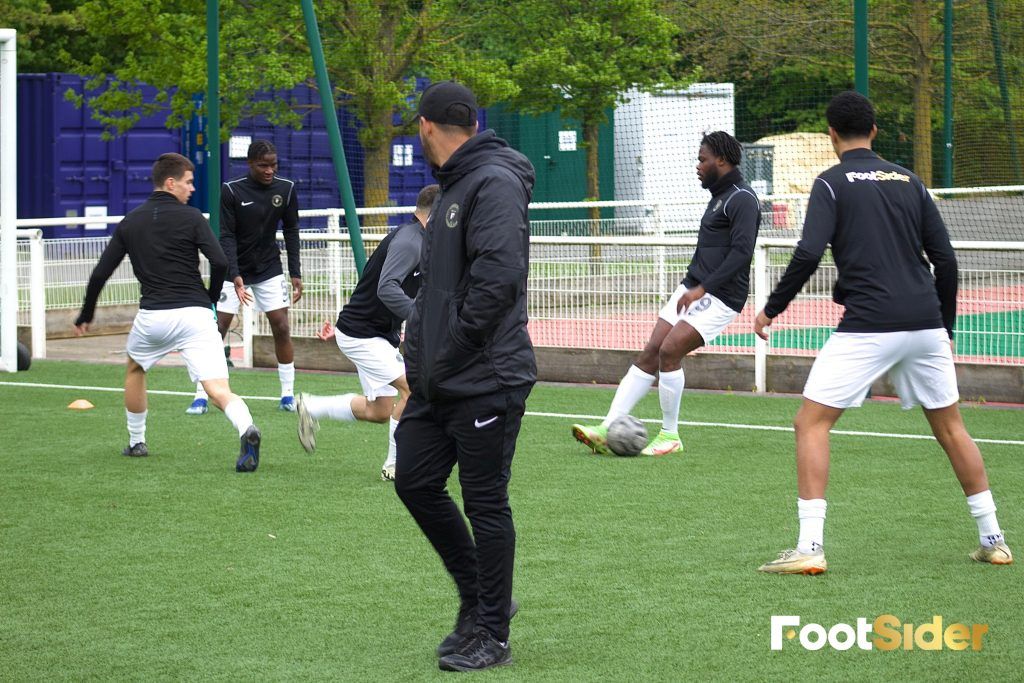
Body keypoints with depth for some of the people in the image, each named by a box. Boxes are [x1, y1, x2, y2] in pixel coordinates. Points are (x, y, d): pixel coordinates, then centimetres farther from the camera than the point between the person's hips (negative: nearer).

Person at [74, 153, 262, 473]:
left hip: (152, 316, 2)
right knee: (218, 389, -11)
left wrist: (86, 315, 25)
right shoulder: (190, 217, 2)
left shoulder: (130, 222, 12)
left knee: (135, 368, 33)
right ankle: (247, 430, -40)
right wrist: (211, 299, 9)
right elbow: (220, 262, -9)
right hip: (194, 313, -2)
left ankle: (136, 443, 38)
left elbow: (100, 274, 11)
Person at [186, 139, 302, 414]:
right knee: (218, 328, -7)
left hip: (269, 270, 2)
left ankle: (288, 395, 4)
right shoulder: (231, 190, -16)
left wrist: (295, 274, -3)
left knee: (281, 327, -6)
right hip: (235, 270, -2)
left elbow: (291, 232, 2)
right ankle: (201, 397, -1)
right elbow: (227, 237, -15)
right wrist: (234, 275, -25)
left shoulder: (285, 189, -7)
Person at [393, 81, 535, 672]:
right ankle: (480, 596, 26)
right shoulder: (455, 185, 17)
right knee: (416, 483, 12)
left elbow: (498, 274, -26)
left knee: (485, 502, -1)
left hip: (486, 380, -10)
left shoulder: (495, 182, -15)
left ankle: (491, 635, 8)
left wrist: (451, 353, -20)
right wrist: (422, 350, 11)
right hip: (439, 381, 10)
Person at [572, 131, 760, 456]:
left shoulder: (741, 199, -13)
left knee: (669, 351, -19)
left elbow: (741, 250, -23)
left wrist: (702, 289, -24)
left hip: (720, 297, -9)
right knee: (650, 353, 0)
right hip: (693, 289, 9)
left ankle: (670, 436, -4)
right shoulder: (720, 195, 18)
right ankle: (606, 431, -4)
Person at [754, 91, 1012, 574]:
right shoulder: (908, 181, 14)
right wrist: (946, 326, 22)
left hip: (867, 327, -5)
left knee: (811, 423, 0)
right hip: (925, 325, 5)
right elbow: (945, 258, 12)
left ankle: (810, 548, -11)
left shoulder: (833, 183, -1)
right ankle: (993, 540, 22)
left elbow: (808, 255, -13)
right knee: (950, 426, 19)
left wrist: (771, 309, 0)